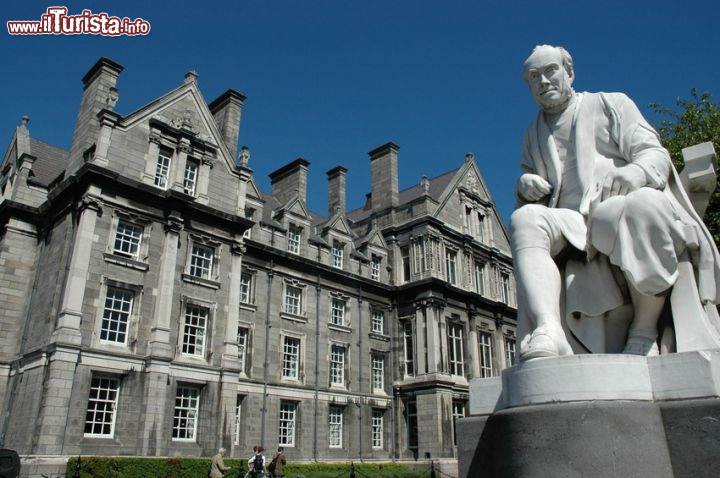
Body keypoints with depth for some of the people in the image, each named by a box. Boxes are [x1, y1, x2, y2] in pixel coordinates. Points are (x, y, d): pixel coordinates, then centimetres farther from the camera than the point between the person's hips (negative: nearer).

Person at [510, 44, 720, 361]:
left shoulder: (611, 104, 18)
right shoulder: (533, 135, 28)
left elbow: (655, 154, 4)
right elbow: (534, 201, 24)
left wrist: (635, 171, -21)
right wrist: (525, 187, -2)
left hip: (624, 204, -2)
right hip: (573, 226, 3)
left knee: (644, 204, -38)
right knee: (525, 220, -29)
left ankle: (645, 329, -24)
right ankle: (548, 331, -48)